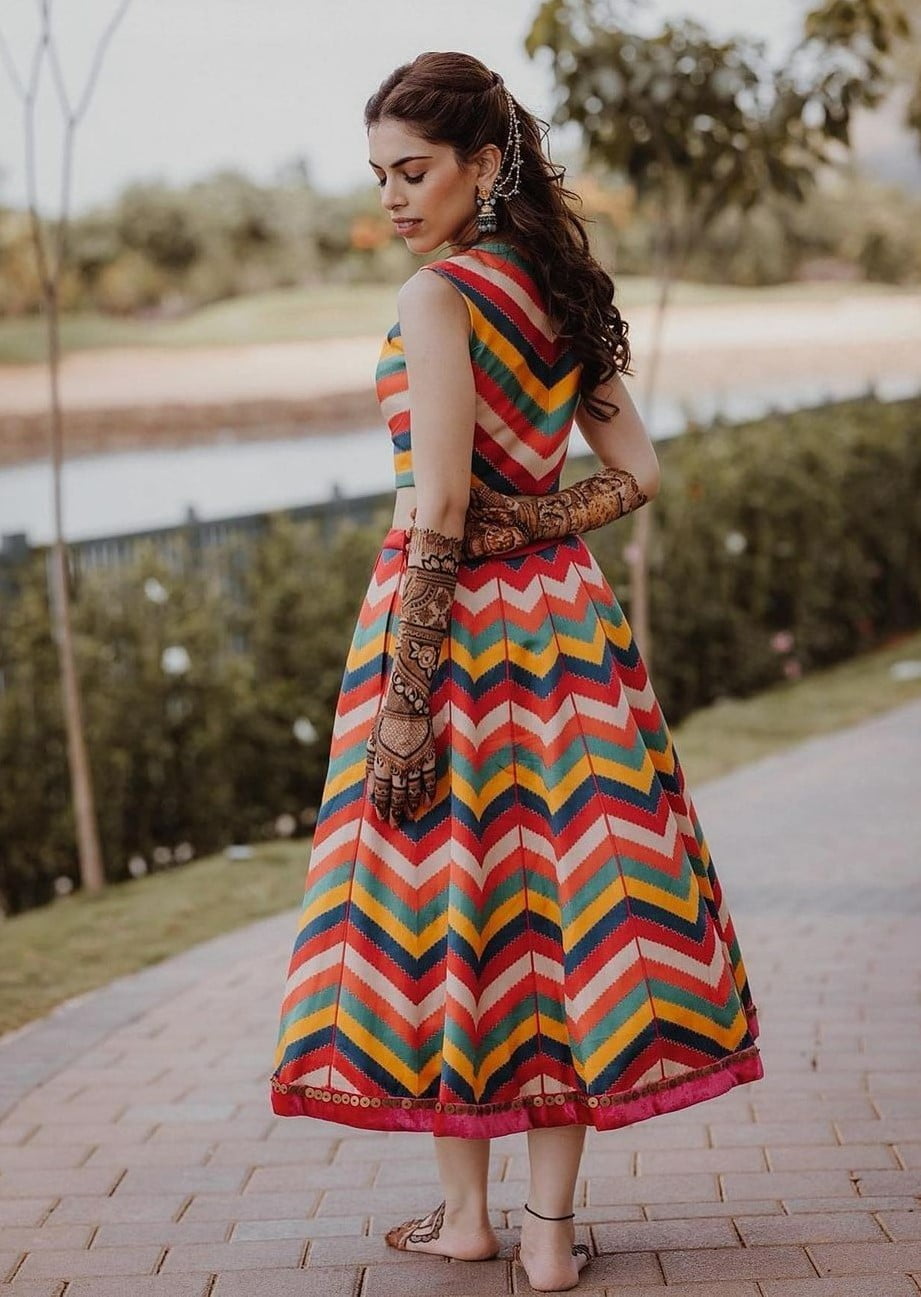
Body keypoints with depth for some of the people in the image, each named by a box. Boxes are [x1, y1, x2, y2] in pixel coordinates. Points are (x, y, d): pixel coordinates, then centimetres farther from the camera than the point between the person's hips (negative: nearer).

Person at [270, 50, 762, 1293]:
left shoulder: (438, 297, -13)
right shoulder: (566, 289, 10)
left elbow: (441, 513, -18)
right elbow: (638, 471, 9)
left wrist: (404, 700, -16)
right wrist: (539, 522, -2)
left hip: (455, 619, -7)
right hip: (564, 610, 7)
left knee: (441, 890, 6)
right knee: (559, 888, 7)